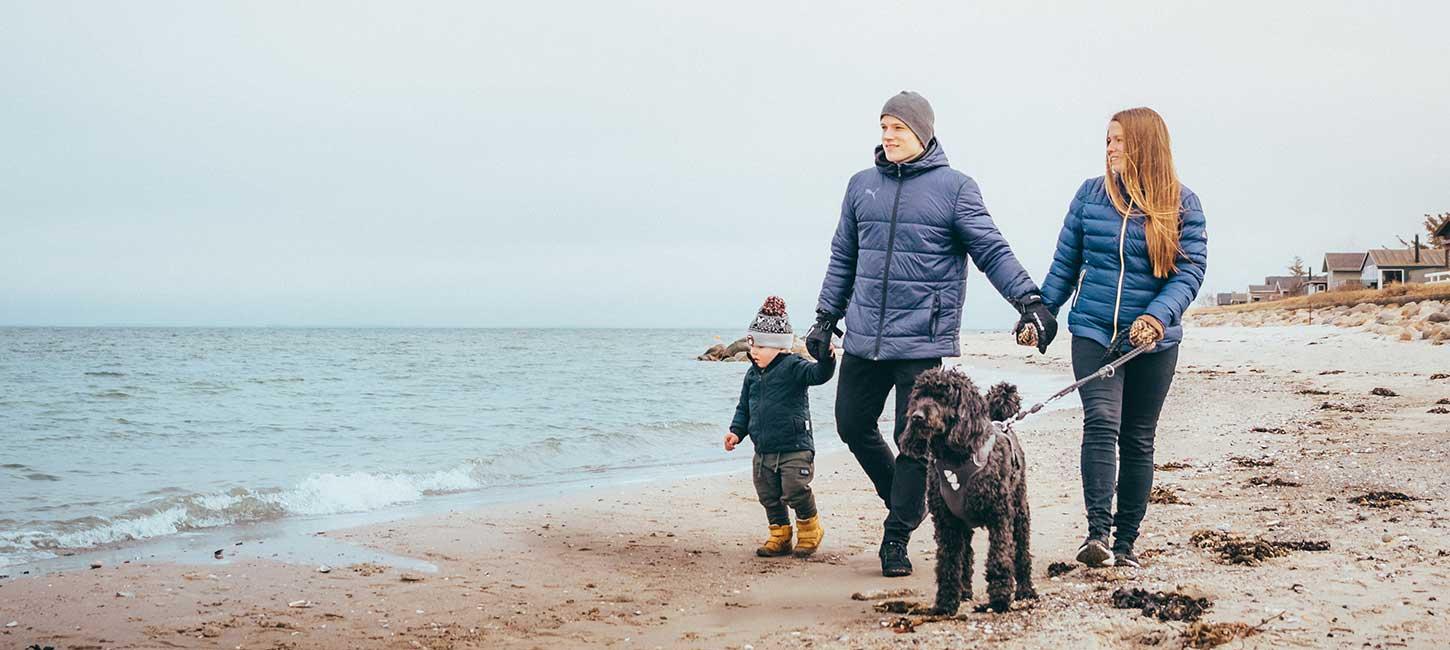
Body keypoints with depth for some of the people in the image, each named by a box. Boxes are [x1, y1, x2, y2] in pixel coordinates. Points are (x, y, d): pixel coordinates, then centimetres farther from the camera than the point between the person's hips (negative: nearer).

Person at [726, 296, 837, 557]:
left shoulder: (793, 367, -9)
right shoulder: (753, 374, 11)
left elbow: (818, 374, -26)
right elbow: (744, 407, 18)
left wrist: (826, 358, -46)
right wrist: (736, 431, 5)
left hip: (795, 448, -7)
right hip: (763, 450, 7)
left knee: (795, 492, -11)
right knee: (769, 497, 10)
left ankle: (810, 529, 13)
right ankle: (780, 536, 24)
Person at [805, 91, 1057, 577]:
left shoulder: (954, 187, -2)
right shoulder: (862, 186, 10)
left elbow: (992, 250, -5)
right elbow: (843, 258, 17)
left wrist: (1028, 298, -16)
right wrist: (826, 317, 15)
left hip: (923, 341, -5)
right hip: (863, 337, 5)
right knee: (852, 425, 11)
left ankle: (897, 536, 11)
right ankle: (902, 498, 34)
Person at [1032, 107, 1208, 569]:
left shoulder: (1182, 203, 0)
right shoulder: (1091, 194, 4)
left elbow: (1191, 270, -6)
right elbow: (1065, 262, 11)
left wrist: (1158, 315, -22)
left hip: (1154, 341, 0)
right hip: (1094, 332, 0)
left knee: (1138, 440, 8)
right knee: (1101, 423, -18)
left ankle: (1125, 541, 17)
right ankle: (1096, 534, -22)